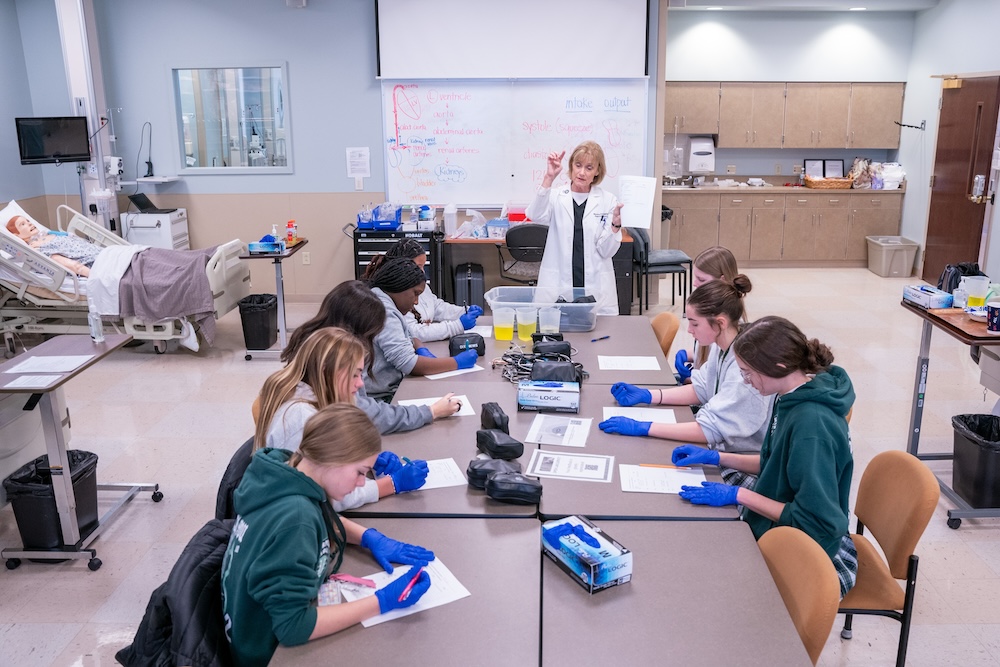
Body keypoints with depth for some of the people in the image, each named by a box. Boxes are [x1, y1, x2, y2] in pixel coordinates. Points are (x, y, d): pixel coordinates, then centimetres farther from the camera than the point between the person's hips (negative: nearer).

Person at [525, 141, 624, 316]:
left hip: (595, 289, 1)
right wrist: (549, 178, -25)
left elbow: (606, 251, 2)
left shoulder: (608, 201, 5)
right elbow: (536, 216, -19)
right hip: (557, 287, -1)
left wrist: (616, 224, -14)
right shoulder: (555, 196, 4)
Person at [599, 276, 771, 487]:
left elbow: (711, 428, -30)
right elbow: (701, 389, 12)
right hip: (721, 449, 8)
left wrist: (642, 427, -31)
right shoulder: (722, 347, -2)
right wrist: (645, 395, 1)